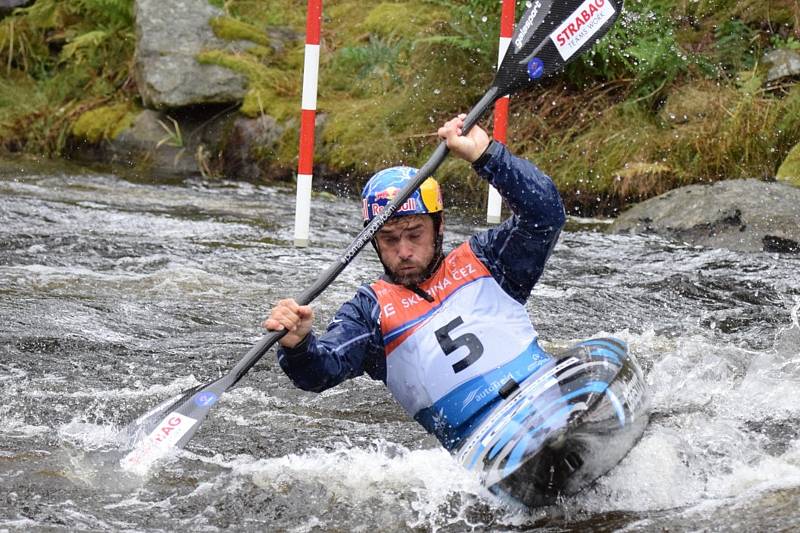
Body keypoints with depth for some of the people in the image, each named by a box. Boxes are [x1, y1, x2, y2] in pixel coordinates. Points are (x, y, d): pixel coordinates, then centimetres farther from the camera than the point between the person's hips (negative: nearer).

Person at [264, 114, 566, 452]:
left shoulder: (480, 260, 19)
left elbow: (545, 214, 9)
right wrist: (297, 345, -23)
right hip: (479, 440, -1)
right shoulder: (370, 308, 16)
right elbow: (322, 370, 1)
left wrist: (484, 154, -1)